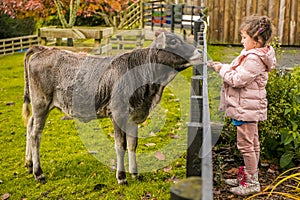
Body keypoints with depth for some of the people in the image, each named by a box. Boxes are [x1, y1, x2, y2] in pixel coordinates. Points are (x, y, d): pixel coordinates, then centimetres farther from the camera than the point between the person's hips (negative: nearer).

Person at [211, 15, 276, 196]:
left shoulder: (253, 59, -23)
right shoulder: (254, 54, 10)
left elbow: (238, 80, -25)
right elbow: (239, 72, 14)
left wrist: (223, 70, -11)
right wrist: (224, 67, 2)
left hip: (246, 108, -11)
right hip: (249, 108, 11)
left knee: (245, 144, -2)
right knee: (252, 143, 19)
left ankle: (252, 183, 9)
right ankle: (248, 176, 33)